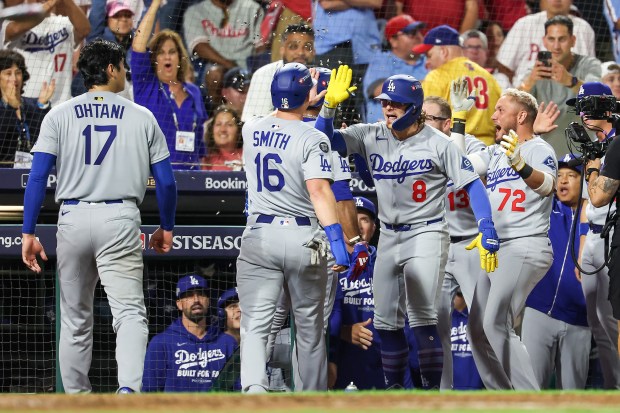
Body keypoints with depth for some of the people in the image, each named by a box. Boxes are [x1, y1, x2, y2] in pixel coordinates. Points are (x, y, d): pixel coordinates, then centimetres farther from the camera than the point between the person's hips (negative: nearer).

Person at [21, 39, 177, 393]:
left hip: (73, 218, 2)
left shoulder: (60, 116, 6)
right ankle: (130, 387, -32)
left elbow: (38, 178, -3)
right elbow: (166, 182, 6)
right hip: (121, 219, -2)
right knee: (130, 311, -8)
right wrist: (167, 228, 21)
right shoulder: (142, 118, 6)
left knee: (75, 319, 14)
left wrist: (29, 232, 0)